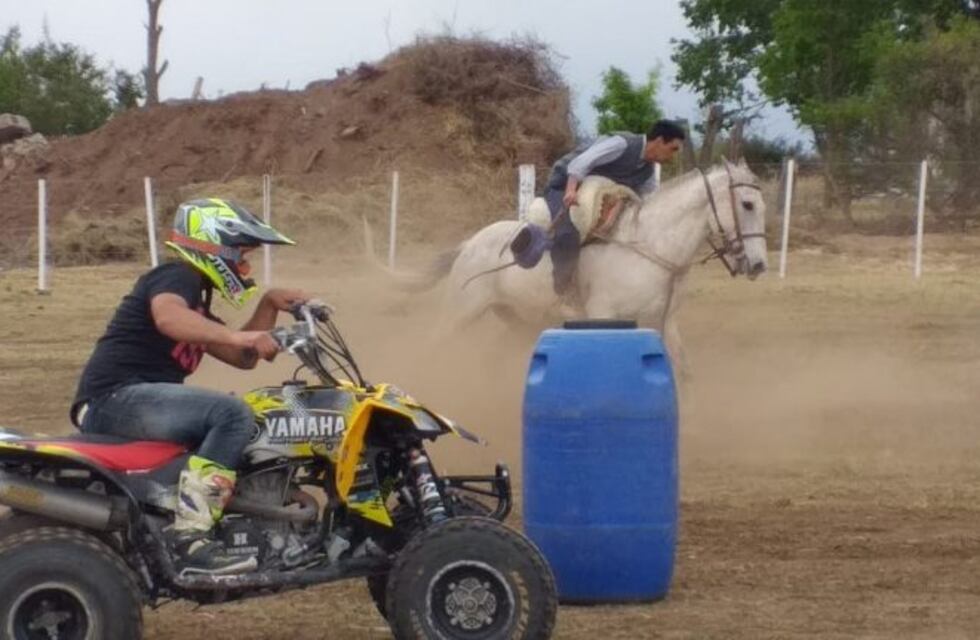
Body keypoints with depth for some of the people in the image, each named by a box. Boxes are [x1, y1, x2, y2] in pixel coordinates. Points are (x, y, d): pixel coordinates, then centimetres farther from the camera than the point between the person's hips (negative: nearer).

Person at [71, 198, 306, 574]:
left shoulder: (195, 298, 26)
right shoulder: (178, 276, -5)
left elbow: (242, 357, 27)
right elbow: (168, 317, -30)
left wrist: (269, 305, 16)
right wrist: (236, 335, -42)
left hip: (120, 406, 11)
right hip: (118, 397, -11)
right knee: (233, 414, -28)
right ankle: (189, 537, -35)